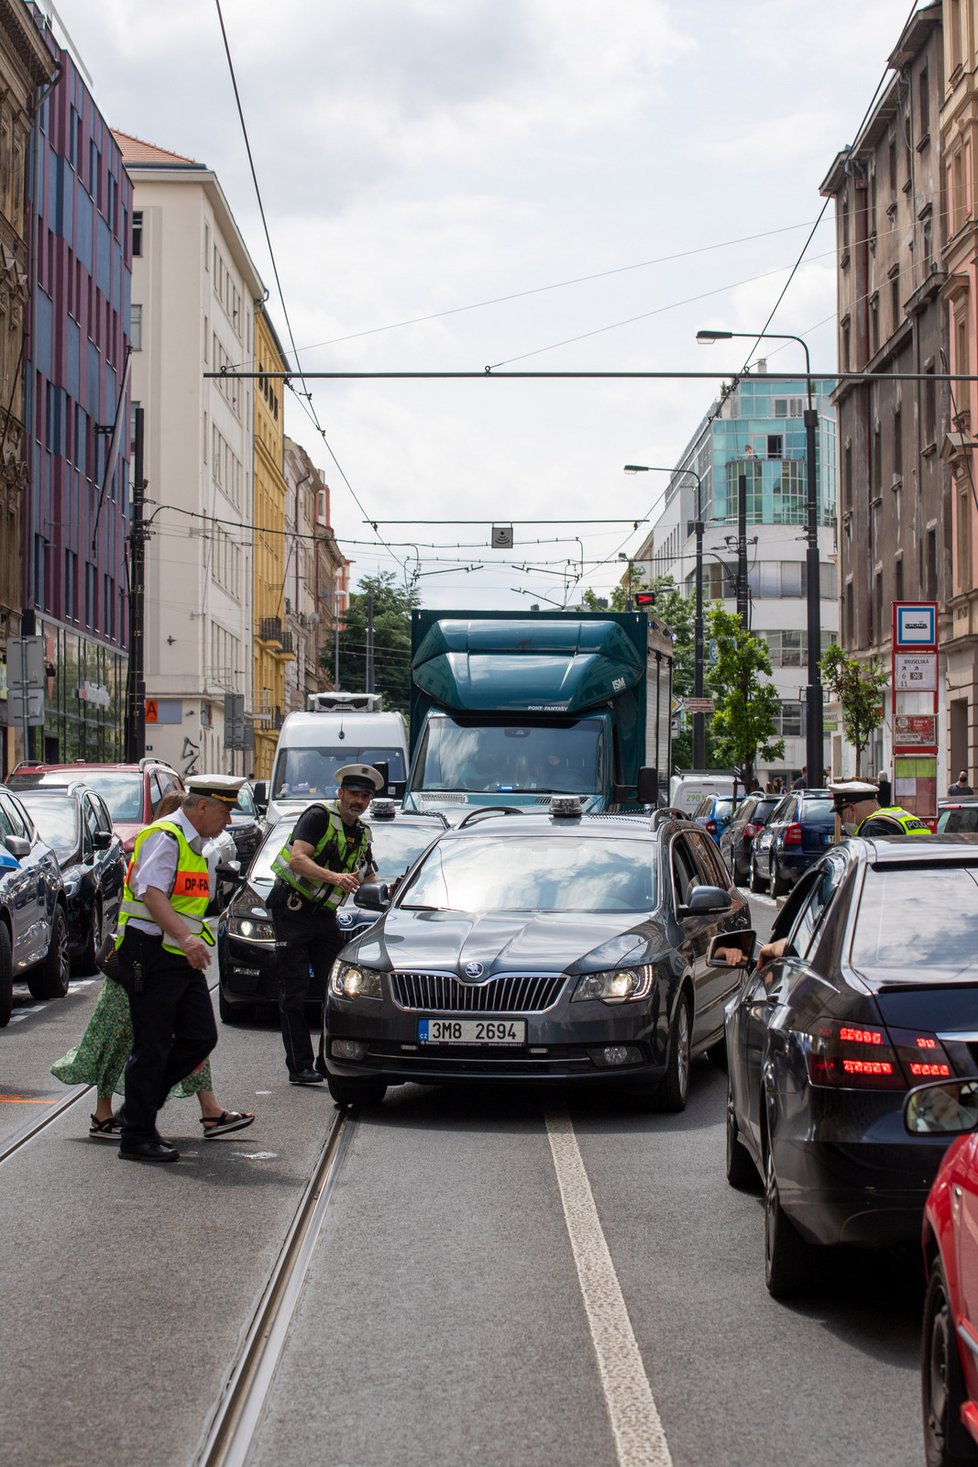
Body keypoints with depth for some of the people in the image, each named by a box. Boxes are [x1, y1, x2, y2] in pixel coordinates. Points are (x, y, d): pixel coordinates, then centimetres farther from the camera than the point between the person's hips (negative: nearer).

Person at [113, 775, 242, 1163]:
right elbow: (151, 892, -25)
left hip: (180, 959, 10)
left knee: (200, 1038, 6)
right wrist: (186, 938, -37)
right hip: (150, 956, -10)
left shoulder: (193, 844, 20)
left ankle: (139, 1108, 18)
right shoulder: (164, 837, -12)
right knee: (152, 1047, -5)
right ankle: (136, 1137, 4)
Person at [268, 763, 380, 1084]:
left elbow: (369, 879, 28)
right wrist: (335, 877, -37)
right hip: (292, 910, -7)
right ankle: (300, 1067, -3)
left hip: (324, 915, 7)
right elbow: (298, 859, -24)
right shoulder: (319, 816, -11)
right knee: (295, 994, -5)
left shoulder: (362, 835, 13)